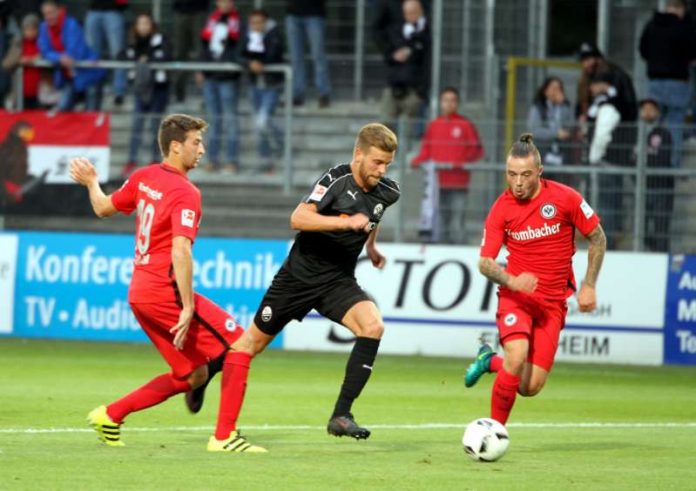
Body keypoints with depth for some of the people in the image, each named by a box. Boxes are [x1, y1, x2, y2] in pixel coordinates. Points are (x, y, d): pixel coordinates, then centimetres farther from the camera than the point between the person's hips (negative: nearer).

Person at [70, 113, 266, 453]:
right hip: (165, 290, -9)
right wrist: (188, 309, -25)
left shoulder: (143, 178, 10)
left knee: (192, 374, 15)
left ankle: (110, 415, 16)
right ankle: (224, 437, -9)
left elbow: (104, 209, 24)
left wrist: (90, 183, 45)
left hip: (139, 292, 9)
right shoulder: (185, 194, -14)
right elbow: (180, 251, -24)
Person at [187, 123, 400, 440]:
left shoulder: (386, 192, -1)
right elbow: (298, 218, -36)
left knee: (372, 326, -24)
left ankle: (341, 415, -20)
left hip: (338, 281, 4)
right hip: (300, 275, -4)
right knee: (254, 341, 11)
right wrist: (346, 222, -42)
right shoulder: (338, 180, -20)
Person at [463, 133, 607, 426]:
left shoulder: (564, 198, -8)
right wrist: (511, 281, -25)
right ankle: (496, 427, -11)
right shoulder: (501, 208, -7)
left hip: (553, 300, 1)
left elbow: (597, 238, 4)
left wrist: (588, 286, -1)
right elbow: (485, 262, -4)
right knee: (517, 358, -29)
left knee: (531, 387, -4)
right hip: (516, 297, -1)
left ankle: (491, 361, 29)